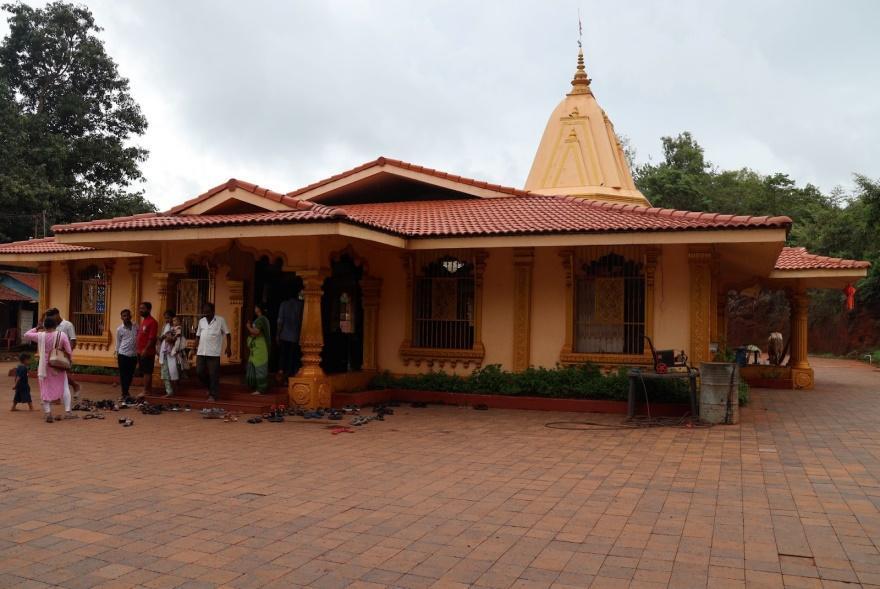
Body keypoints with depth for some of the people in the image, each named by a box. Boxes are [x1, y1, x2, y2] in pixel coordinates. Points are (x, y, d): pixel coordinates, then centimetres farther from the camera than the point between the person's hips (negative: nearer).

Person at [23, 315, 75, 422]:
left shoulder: (40, 336, -8)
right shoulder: (62, 335, -13)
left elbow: (26, 335, 9)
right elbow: (69, 351, -11)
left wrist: (37, 329, 17)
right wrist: (70, 359, 6)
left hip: (44, 367, 1)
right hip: (58, 366, -1)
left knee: (45, 390, 8)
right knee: (64, 388, 6)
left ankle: (48, 414, 1)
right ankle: (67, 412, -1)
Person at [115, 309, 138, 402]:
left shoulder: (136, 327, 5)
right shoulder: (119, 329, 1)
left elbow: (139, 340, 6)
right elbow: (118, 343, 6)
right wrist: (117, 356, 5)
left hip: (134, 355, 2)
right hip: (123, 355, -2)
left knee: (130, 375, 11)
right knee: (123, 375, 1)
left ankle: (126, 391, 28)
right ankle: (125, 394, 4)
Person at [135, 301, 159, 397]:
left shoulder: (152, 322, -12)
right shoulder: (143, 321, 16)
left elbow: (152, 338, -18)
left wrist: (145, 349, -22)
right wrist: (137, 348, 17)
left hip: (147, 352, -9)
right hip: (141, 352, 9)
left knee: (147, 372, -5)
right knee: (145, 372, 12)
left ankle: (146, 392, -2)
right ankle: (148, 391, 17)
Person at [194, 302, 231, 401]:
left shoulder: (220, 320, -1)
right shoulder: (201, 321, 13)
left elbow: (227, 334, 1)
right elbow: (198, 336, 18)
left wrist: (228, 347, -7)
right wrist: (195, 348, 11)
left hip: (214, 352, -5)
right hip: (201, 352, 5)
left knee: (213, 374, -3)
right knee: (199, 372, 3)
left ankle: (213, 395, 5)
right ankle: (210, 387, 26)